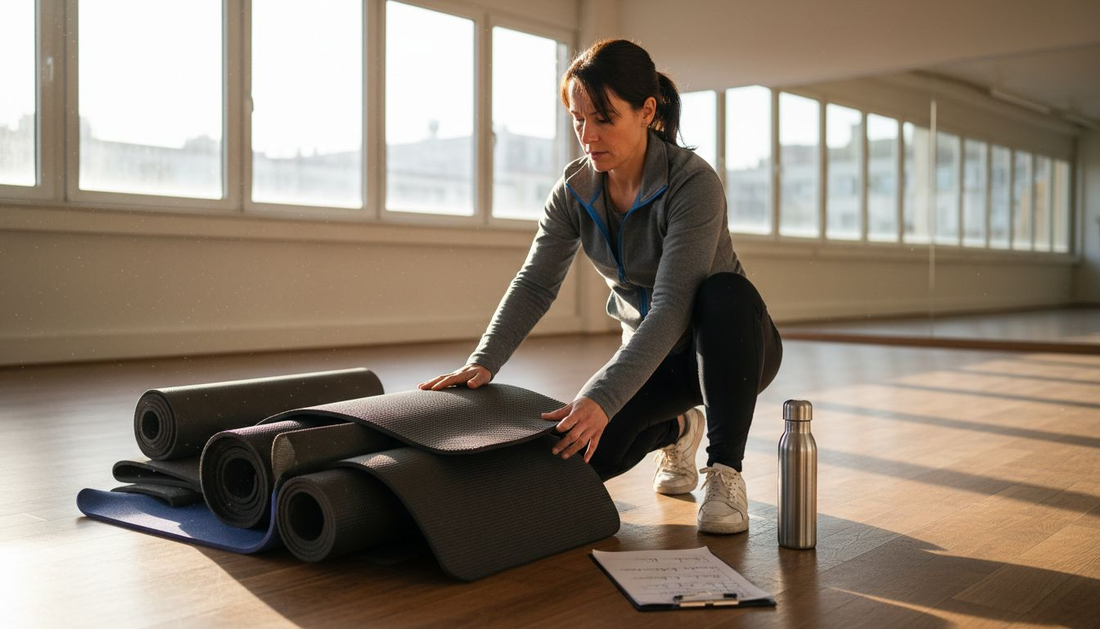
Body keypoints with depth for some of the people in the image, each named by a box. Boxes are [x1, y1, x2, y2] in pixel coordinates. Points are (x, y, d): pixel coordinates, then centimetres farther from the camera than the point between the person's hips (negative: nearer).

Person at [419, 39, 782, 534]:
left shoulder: (693, 183, -28)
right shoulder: (576, 190, -9)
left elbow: (673, 307, -36)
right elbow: (534, 285, -11)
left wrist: (603, 398, -47)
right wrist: (483, 362, -27)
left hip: (730, 344, -4)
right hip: (651, 353, 5)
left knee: (725, 293, -39)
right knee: (580, 455, -19)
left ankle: (725, 469, -21)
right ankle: (677, 429, 16)